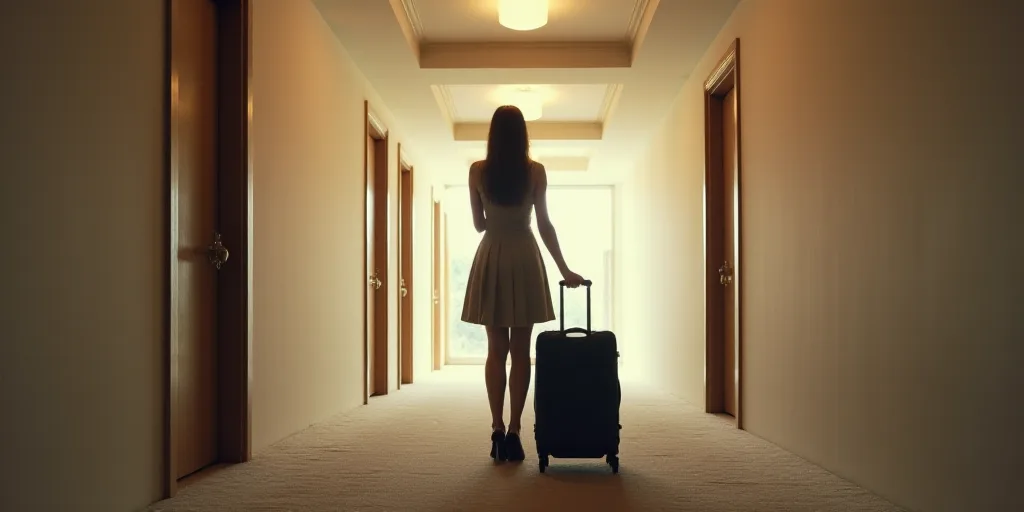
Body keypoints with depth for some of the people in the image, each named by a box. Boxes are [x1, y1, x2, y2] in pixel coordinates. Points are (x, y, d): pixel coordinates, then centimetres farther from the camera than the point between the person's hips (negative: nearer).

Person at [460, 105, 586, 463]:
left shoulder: (478, 171, 0)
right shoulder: (535, 171, -3)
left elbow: (478, 224, 7)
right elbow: (544, 225, -4)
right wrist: (564, 269, 2)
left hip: (491, 260, 1)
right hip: (524, 260, -1)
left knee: (496, 350, 6)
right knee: (520, 351, 3)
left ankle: (498, 432, 3)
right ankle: (514, 433, 3)